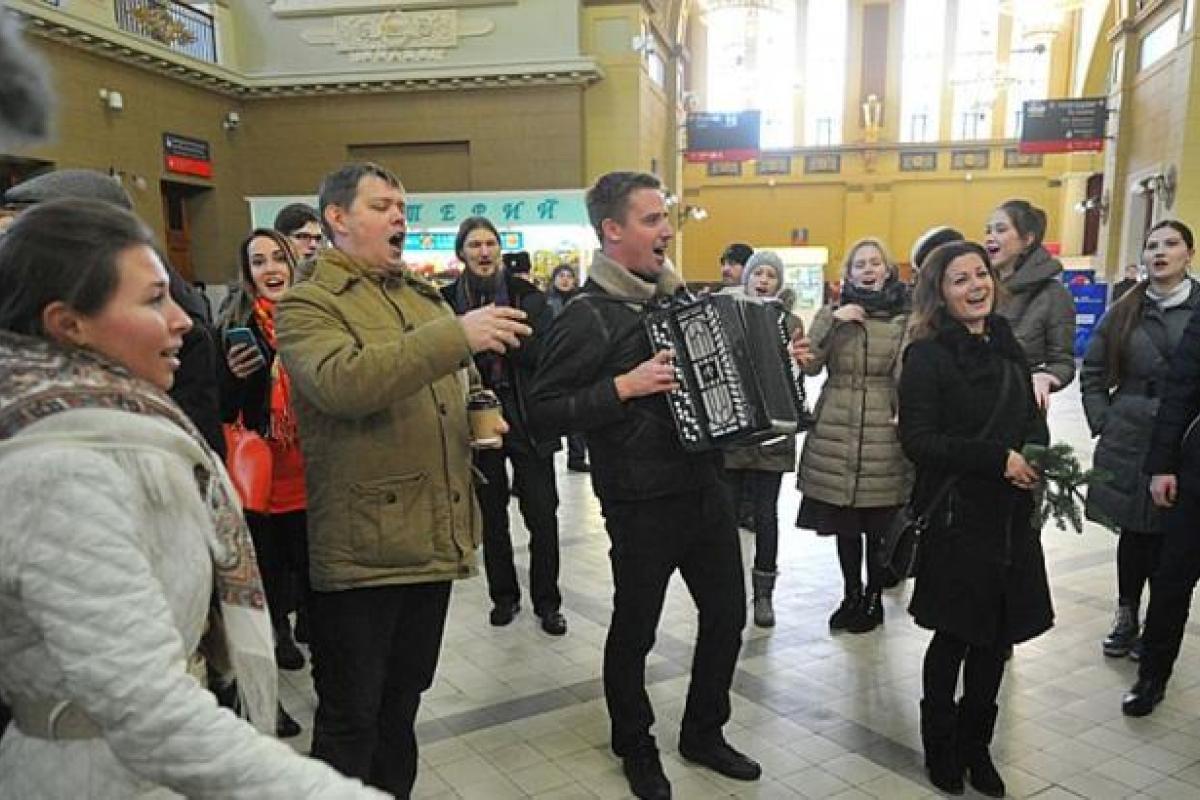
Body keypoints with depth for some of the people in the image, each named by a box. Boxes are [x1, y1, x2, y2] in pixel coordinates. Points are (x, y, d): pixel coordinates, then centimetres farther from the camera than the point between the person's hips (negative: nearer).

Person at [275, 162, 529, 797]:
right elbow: (342, 382, -29)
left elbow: (457, 385, 27)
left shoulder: (424, 297, 14)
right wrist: (457, 334, -31)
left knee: (404, 697, 23)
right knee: (351, 717, 9)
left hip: (434, 540, 7)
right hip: (362, 549, -6)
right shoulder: (306, 305, -8)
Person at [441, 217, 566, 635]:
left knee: (542, 514, 0)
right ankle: (503, 596, 29)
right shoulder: (447, 300, 1)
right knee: (491, 516, 12)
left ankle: (547, 601, 16)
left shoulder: (526, 294, 0)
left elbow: (546, 352, -8)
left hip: (528, 418, -1)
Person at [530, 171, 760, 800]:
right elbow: (544, 410, -17)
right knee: (635, 630, 10)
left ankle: (704, 733, 38)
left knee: (726, 613, 16)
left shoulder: (678, 295, 8)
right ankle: (635, 747, 35)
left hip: (705, 484, 7)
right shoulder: (587, 317, -14)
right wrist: (625, 386, -25)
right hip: (642, 502, -7)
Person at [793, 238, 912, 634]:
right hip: (835, 433, 2)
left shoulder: (905, 317, 2)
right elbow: (809, 366, -4)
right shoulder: (832, 313, 8)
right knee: (844, 523, 10)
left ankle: (874, 598, 24)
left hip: (883, 433, -2)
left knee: (879, 524, 5)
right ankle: (851, 595, 27)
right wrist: (833, 321, -12)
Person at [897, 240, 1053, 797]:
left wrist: (1037, 461, -3)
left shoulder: (1006, 346, 9)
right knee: (955, 636, 6)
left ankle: (976, 745, 31)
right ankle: (940, 746, 28)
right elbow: (918, 439, -16)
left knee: (998, 637, 12)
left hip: (1012, 517, 6)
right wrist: (998, 459, -20)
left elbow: (1032, 421, 17)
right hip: (956, 519, -6)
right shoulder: (928, 355, -10)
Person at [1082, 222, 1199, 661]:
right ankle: (1127, 616, 24)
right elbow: (1092, 373, 12)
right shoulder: (1124, 312, 6)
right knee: (1134, 532, 9)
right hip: (1129, 443, 2)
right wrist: (1102, 424, 3)